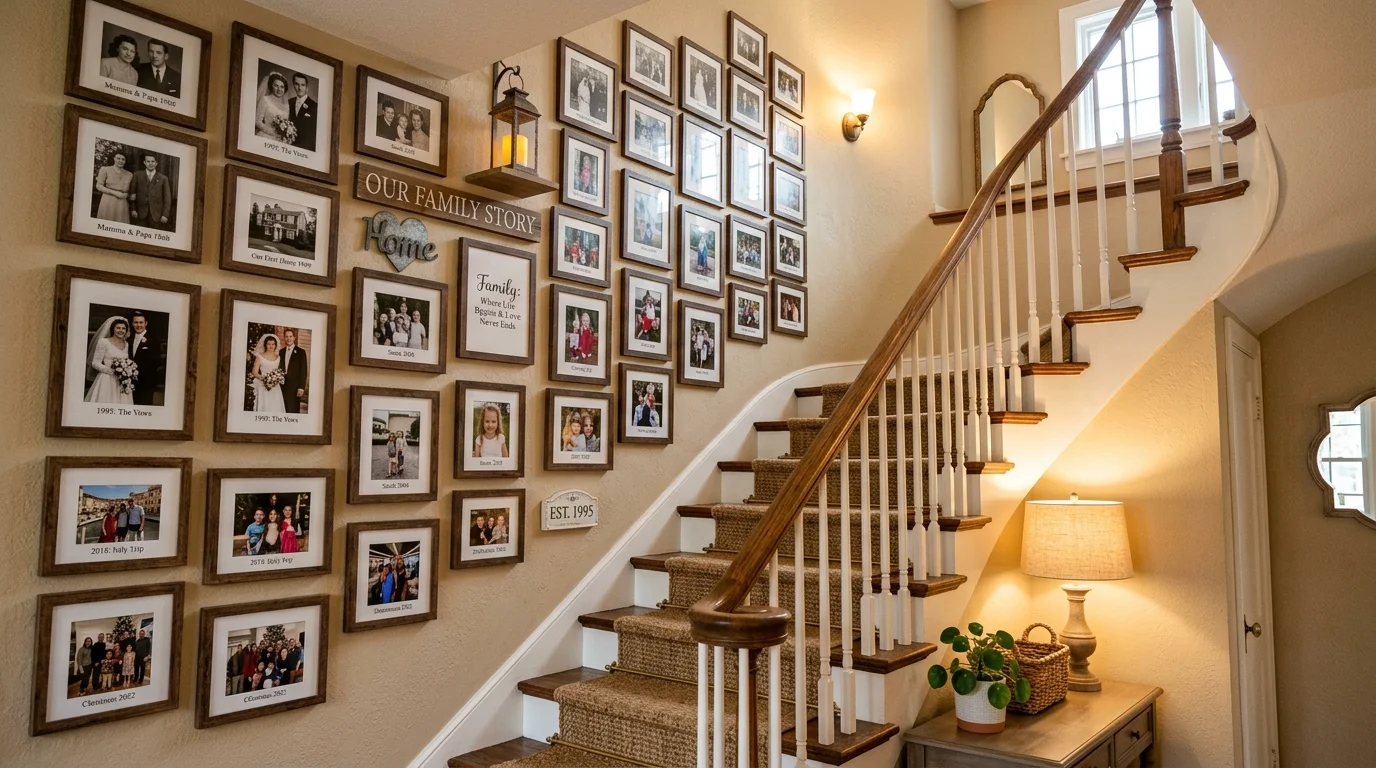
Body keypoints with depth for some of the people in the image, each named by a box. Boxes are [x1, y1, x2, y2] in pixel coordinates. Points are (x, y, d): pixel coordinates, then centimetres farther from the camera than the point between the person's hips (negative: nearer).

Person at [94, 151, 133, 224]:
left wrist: (127, 195, -4)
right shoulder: (105, 169, 4)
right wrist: (114, 192, -11)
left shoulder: (129, 174, 11)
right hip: (108, 203, -2)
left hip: (122, 204, 2)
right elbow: (98, 186, -1)